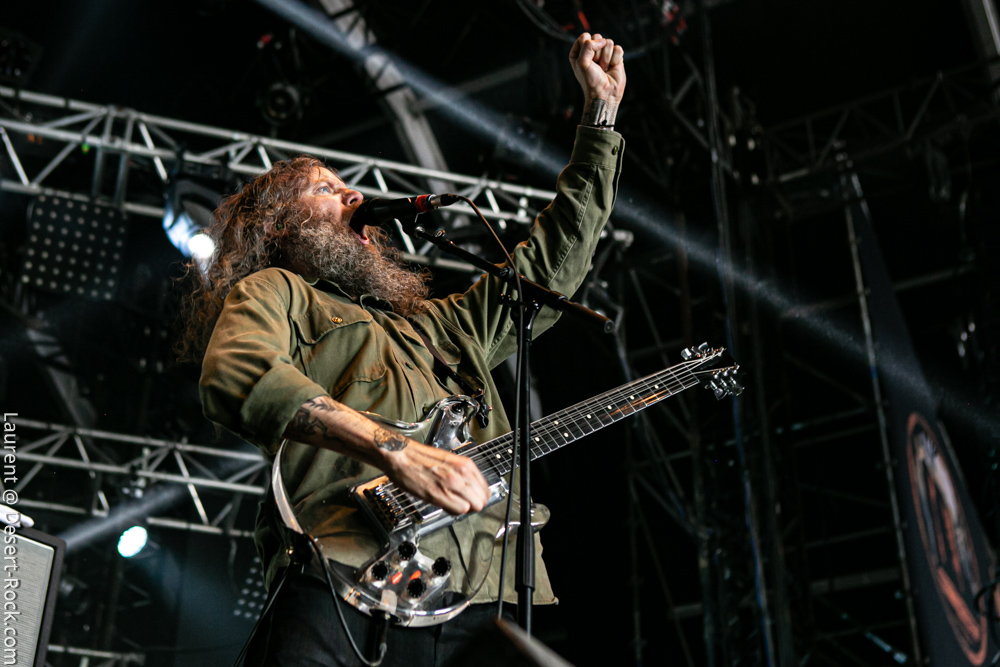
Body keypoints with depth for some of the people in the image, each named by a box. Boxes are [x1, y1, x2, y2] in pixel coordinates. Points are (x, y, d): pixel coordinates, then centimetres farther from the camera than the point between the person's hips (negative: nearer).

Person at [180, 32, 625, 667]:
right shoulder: (274, 293, 16)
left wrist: (602, 110, 40)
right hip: (342, 587, -5)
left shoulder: (434, 326, 33)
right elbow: (235, 377, -6)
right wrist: (395, 450, -16)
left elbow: (554, 260, 38)